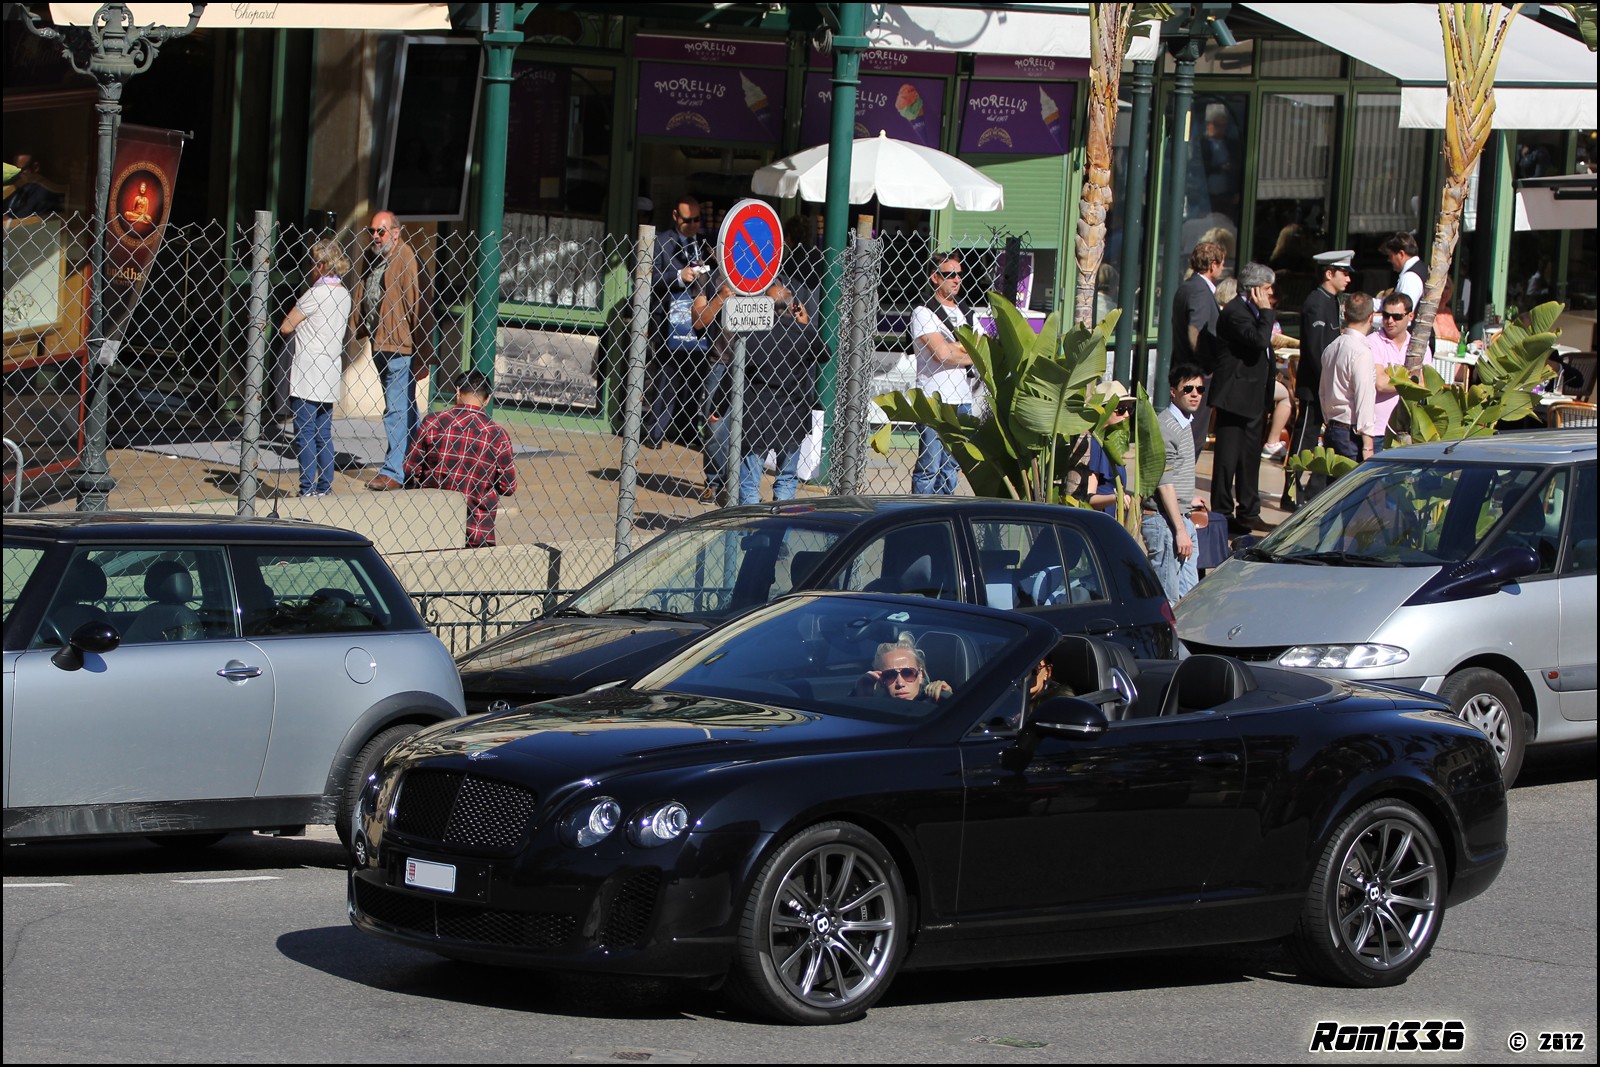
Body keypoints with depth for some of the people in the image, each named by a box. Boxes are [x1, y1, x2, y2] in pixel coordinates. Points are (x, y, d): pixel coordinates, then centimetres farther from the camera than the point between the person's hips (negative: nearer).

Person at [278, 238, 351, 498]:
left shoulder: (316, 294, -13)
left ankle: (308, 487, -5)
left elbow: (285, 328, -8)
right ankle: (325, 485, 12)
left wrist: (297, 330, 11)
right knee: (324, 434, 11)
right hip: (330, 374, 8)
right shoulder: (343, 294, 10)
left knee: (305, 433, -4)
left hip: (307, 375, -8)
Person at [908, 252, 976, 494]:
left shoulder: (966, 314, 19)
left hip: (962, 399, 6)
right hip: (934, 399, -6)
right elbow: (941, 353, -13)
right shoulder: (923, 313, -2)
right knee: (929, 467, -8)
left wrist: (955, 347, -8)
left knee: (951, 468, 7)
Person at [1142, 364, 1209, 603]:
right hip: (1164, 521, -10)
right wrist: (1180, 530, -22)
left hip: (1183, 518, 10)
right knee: (1168, 599, -9)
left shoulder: (1184, 424, 15)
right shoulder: (1165, 427, -15)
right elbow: (1164, 483, -20)